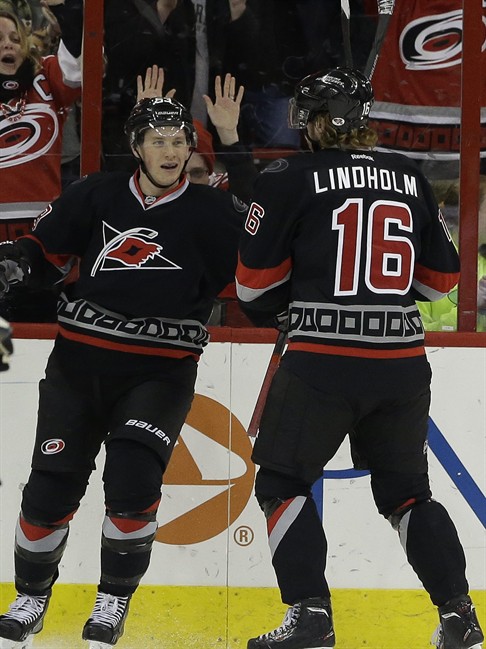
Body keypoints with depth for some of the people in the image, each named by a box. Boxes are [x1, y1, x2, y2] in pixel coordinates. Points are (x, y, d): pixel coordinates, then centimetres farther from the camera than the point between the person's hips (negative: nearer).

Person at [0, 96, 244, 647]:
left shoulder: (210, 214, 0)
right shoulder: (97, 197, 4)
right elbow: (44, 247, 8)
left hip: (160, 370, -2)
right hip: (79, 362, 2)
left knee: (132, 479, -21)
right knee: (51, 488, -3)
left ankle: (115, 598, 1)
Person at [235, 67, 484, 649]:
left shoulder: (291, 180, -3)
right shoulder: (410, 180, 9)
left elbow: (255, 281, -1)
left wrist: (275, 312, 20)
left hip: (323, 363, -5)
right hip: (402, 362, 5)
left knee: (283, 483, 8)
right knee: (406, 489, 17)